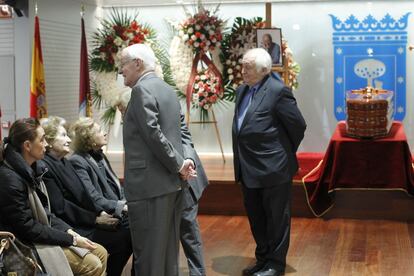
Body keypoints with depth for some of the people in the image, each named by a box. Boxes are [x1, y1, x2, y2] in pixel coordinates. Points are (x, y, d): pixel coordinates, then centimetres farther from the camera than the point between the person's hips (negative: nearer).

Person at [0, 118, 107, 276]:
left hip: (47, 234, 9)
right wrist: (72, 239, -17)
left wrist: (69, 231, -1)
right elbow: (28, 228, -21)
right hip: (30, 246, -9)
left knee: (101, 253, 2)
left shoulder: (31, 170, 6)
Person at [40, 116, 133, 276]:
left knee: (127, 234, -6)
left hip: (84, 221, 9)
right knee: (120, 239, -18)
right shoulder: (45, 167, -14)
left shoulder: (64, 162, 15)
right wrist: (96, 219, -14)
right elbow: (60, 208, -18)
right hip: (72, 227, -9)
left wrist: (101, 212, 0)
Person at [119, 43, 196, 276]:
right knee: (168, 248, 15)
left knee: (149, 252, -2)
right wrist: (183, 161, 3)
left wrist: (179, 165, -12)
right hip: (172, 181, 9)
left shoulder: (141, 90, -12)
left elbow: (154, 135, -20)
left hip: (150, 183, -9)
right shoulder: (168, 89, 16)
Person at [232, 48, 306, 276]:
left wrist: (286, 153, 1)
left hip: (273, 167, -8)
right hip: (249, 169, 8)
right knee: (256, 217, 18)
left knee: (276, 218, 6)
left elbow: (298, 125, -11)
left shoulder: (277, 91, -15)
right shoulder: (242, 91, 10)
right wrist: (242, 162, 15)